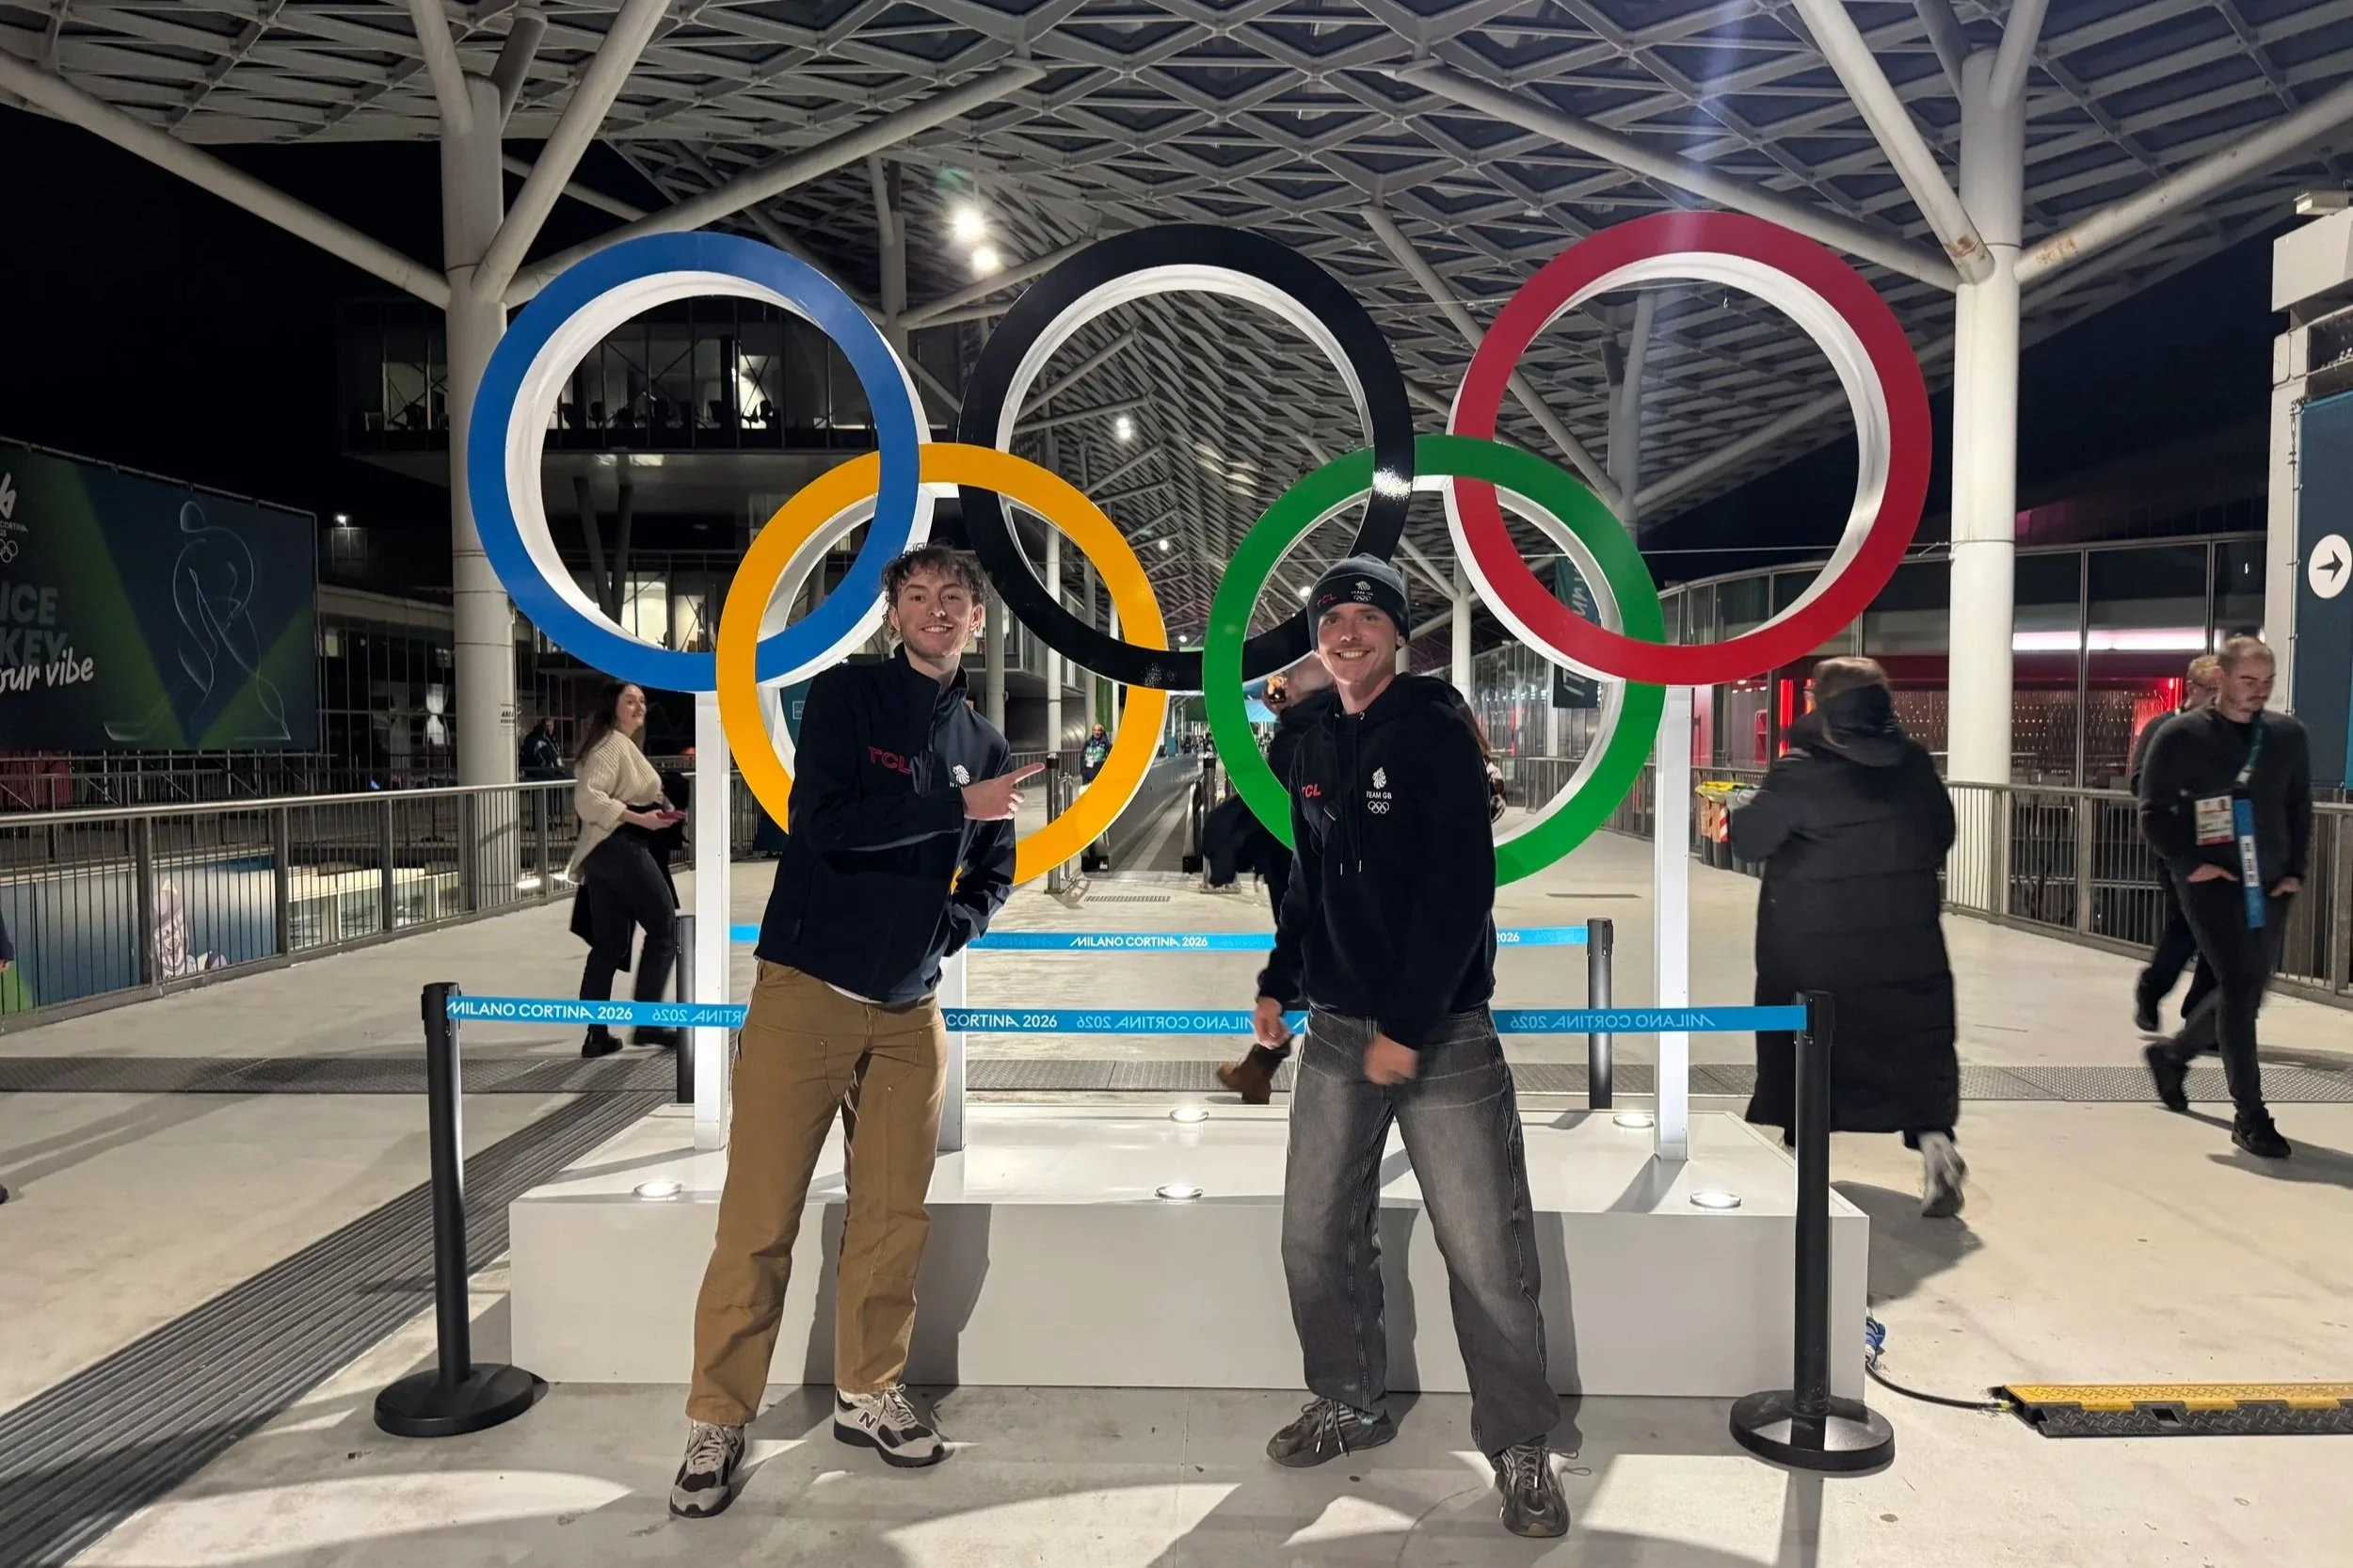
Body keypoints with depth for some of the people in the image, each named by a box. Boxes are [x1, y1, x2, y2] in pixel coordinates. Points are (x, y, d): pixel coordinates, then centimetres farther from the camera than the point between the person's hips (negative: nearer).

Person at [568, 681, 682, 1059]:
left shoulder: (621, 746, 21)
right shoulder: (612, 744, -10)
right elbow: (588, 798, -22)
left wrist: (657, 812, 17)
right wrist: (640, 819, -25)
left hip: (603, 855, 10)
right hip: (623, 849, -10)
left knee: (608, 945, 9)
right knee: (665, 929, -2)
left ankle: (596, 1034, 9)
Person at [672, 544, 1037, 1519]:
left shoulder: (982, 743, 11)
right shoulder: (846, 696, -3)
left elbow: (992, 877, 19)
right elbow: (822, 819, -18)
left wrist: (950, 920, -1)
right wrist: (957, 804, -16)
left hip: (910, 1011, 5)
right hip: (806, 992, -4)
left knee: (894, 1216, 9)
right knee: (759, 1220, -2)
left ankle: (868, 1396, 27)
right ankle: (717, 1423, 12)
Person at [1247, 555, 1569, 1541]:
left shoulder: (1436, 734, -8)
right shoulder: (1314, 750, 12)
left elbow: (1460, 890, -16)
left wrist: (1409, 1025, -20)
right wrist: (1278, 981, 11)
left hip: (1442, 1035, -6)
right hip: (1335, 1033, 6)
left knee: (1486, 1253, -3)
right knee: (1315, 1239, 10)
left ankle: (1520, 1447, 15)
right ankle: (1351, 1405, 30)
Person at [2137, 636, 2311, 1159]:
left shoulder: (2288, 735, 7)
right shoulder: (2182, 736, -6)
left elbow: (2299, 809, 14)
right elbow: (2153, 813, -4)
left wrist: (2295, 870, 4)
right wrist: (2188, 864, -13)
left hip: (2269, 887, 5)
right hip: (2211, 884, -5)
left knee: (2246, 992, 12)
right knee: (2240, 989, -10)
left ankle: (2172, 1054, 37)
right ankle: (2250, 1116, -1)